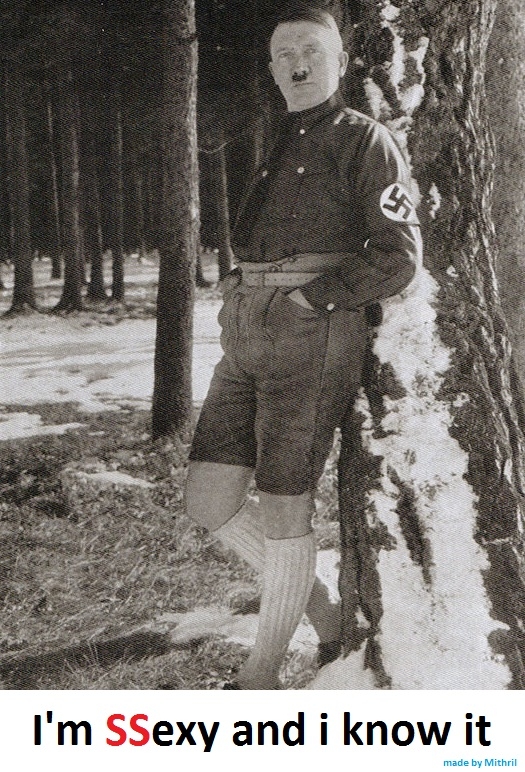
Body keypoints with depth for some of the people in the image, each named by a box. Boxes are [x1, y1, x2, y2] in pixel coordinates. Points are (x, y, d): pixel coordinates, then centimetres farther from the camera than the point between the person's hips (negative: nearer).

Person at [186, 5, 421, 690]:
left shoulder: (363, 139, 2)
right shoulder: (276, 151, 22)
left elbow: (399, 256, -7)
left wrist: (310, 299, -12)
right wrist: (242, 300, 11)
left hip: (314, 331, -7)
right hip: (247, 334, 7)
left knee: (284, 511, -3)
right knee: (209, 501, 2)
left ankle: (261, 678, 13)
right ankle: (324, 612, 22)